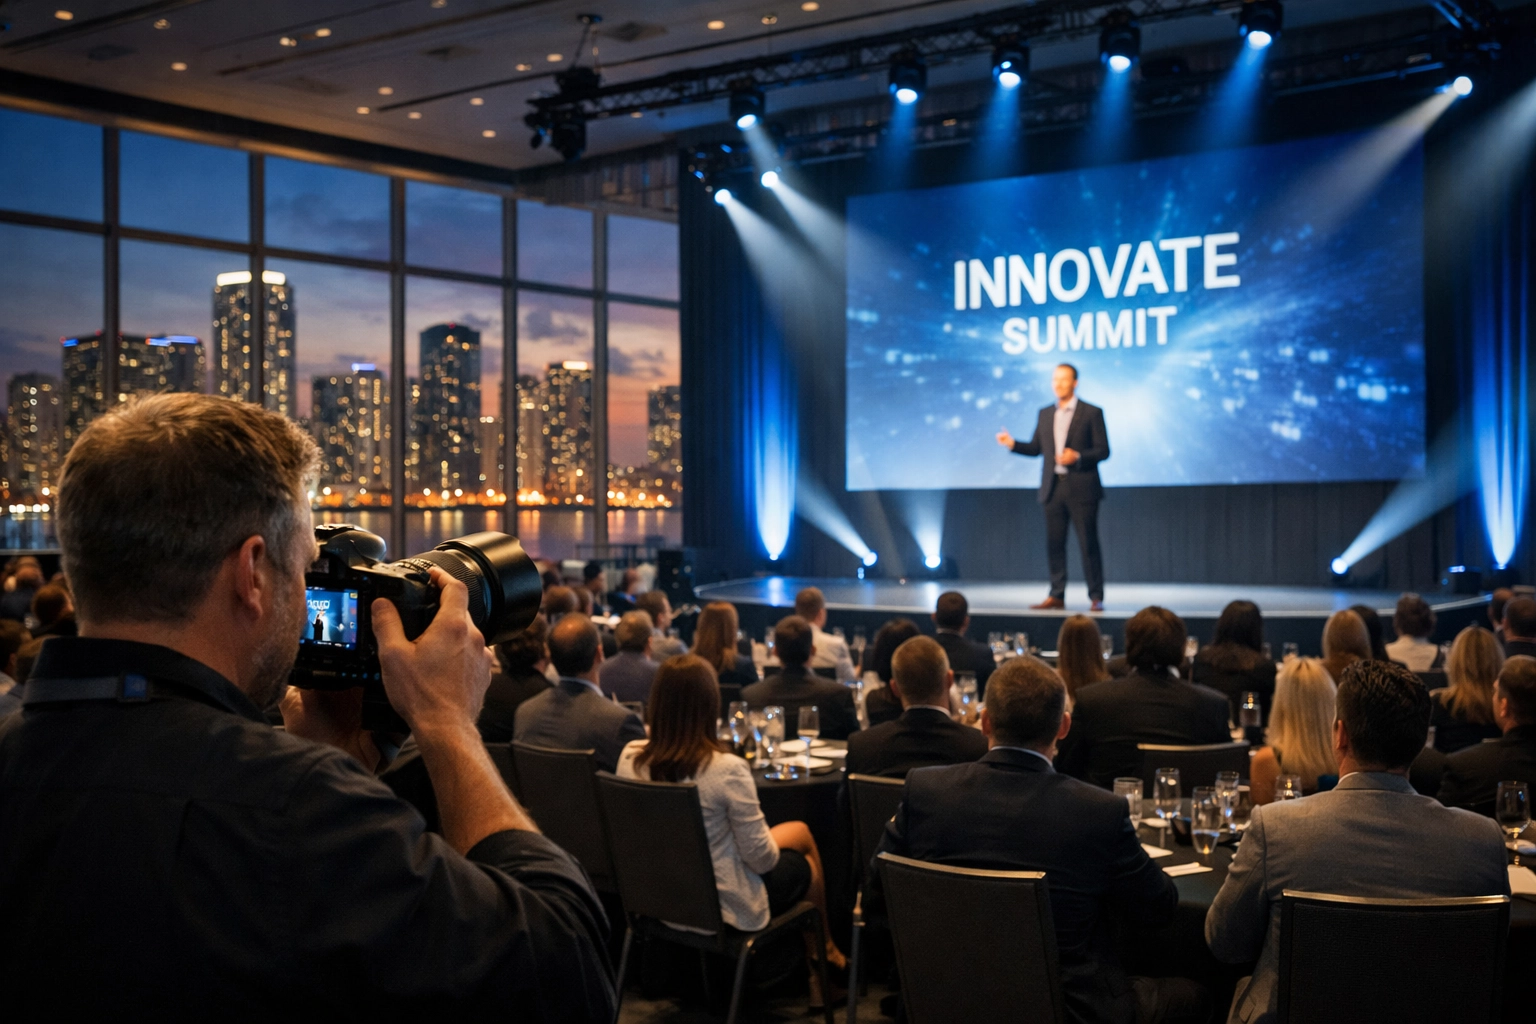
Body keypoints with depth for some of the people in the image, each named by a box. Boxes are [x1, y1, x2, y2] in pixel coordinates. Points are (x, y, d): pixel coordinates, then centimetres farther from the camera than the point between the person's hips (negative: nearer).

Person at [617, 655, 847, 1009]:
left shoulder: (630, 758, -13)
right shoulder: (727, 769, -30)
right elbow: (761, 858, -21)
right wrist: (773, 847, 4)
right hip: (723, 908, -6)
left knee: (799, 831, 28)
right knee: (806, 865, 27)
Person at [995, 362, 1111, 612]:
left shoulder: (1092, 413, -1)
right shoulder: (1045, 414, 14)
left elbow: (1103, 450, -4)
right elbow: (1035, 448, 15)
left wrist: (1077, 456, -19)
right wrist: (1013, 444, -1)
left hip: (1081, 489, -5)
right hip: (1053, 489, 5)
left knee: (1088, 544, -2)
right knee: (1054, 544, 6)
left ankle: (1096, 597, 3)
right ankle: (1057, 596, 12)